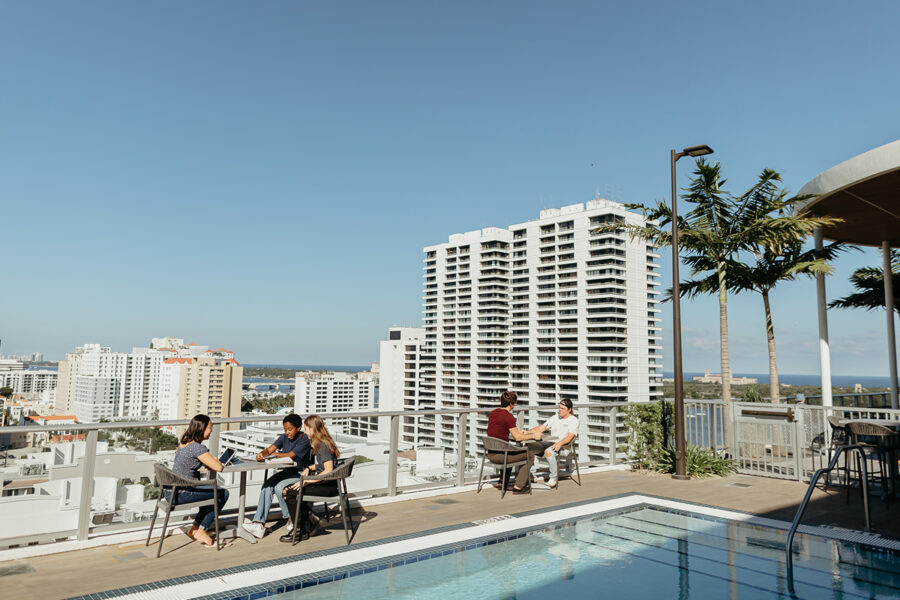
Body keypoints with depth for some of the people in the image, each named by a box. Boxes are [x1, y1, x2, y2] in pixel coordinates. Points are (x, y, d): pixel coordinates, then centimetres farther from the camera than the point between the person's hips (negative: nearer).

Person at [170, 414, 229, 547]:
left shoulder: (183, 443, 10)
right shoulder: (197, 447, -20)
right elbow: (218, 467, -20)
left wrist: (211, 461, 8)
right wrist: (216, 459, 2)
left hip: (171, 491, 10)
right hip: (180, 494, -10)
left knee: (212, 491, 26)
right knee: (223, 494, 1)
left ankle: (195, 528, 28)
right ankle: (200, 531, 9)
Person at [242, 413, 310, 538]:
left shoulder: (305, 439, -14)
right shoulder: (284, 438, 9)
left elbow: (290, 455, -20)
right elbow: (269, 449, -2)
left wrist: (275, 454, -8)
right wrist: (262, 454, -24)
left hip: (301, 473, -7)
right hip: (287, 471, 7)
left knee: (279, 487, -27)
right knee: (267, 486, -17)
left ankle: (292, 518, -4)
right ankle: (259, 524, -21)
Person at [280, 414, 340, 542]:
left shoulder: (323, 445, -17)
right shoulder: (319, 443, 14)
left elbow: (329, 470, -23)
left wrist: (307, 481, -20)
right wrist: (308, 468, 8)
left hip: (328, 486, -10)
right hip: (323, 483, 10)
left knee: (290, 493, -13)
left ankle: (303, 531, -4)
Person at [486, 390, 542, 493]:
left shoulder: (492, 413, 7)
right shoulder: (508, 416, -17)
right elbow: (517, 438, -13)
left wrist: (517, 431, 25)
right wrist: (533, 436, 1)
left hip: (490, 454, 9)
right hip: (499, 455, -8)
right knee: (530, 454, 7)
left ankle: (503, 482, 40)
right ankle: (518, 487, 6)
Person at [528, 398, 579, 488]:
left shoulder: (573, 421, 3)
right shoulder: (555, 418, 21)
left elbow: (570, 437, -12)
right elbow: (541, 428, 18)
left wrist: (560, 443, -31)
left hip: (563, 445, -6)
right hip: (548, 442, 6)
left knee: (548, 452, -37)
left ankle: (554, 478, -20)